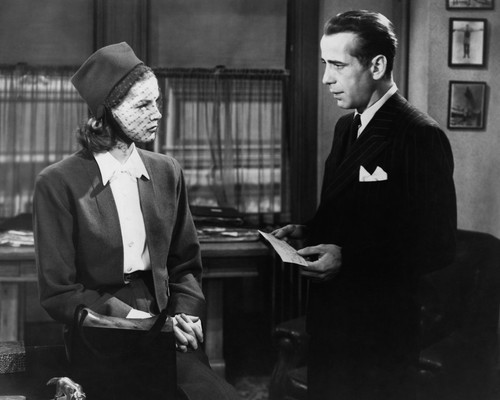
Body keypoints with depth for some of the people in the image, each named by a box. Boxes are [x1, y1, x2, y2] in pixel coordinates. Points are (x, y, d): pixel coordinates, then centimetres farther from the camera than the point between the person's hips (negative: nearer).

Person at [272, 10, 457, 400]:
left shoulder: (420, 136, -17)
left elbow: (437, 247, -19)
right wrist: (305, 230, 4)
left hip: (379, 334, -8)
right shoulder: (347, 127, 11)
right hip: (332, 322, 8)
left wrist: (349, 259, -23)